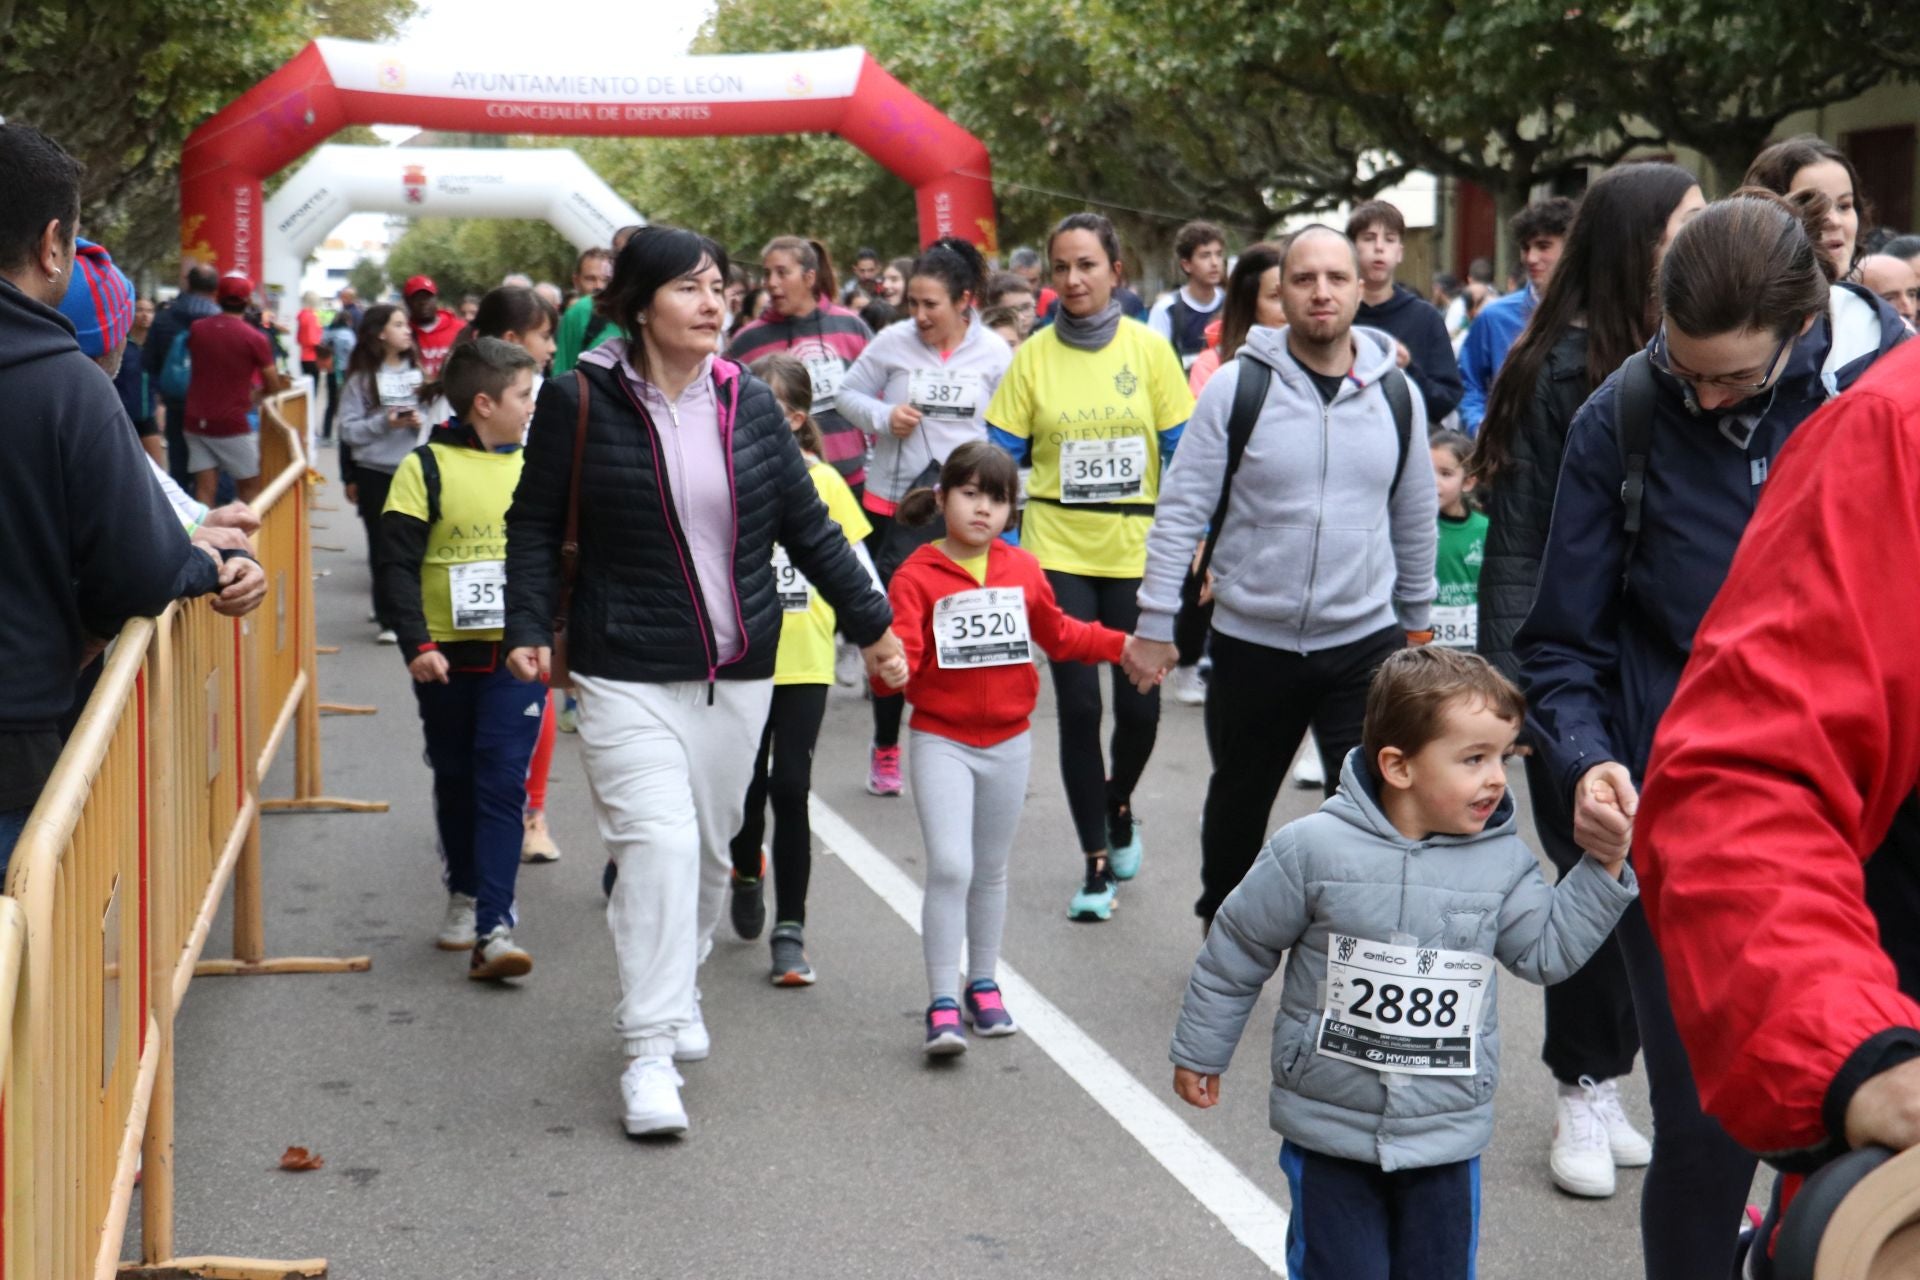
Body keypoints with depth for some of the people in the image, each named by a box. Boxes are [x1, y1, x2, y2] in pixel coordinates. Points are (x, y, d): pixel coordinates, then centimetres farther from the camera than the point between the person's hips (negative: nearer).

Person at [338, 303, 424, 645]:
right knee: (383, 549, 2)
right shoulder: (361, 378, -3)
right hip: (375, 472, -2)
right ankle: (389, 620, 9)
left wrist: (421, 422, -9)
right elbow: (348, 430, -6)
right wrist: (385, 423, -17)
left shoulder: (416, 371, 6)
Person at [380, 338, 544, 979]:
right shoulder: (426, 468, -4)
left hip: (515, 655, 1)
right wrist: (416, 643, -18)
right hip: (447, 657, -1)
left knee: (503, 785, -9)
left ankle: (494, 927, -14)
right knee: (455, 782, 13)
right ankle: (465, 896, 33)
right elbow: (399, 564, -9)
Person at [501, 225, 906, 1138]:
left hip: (739, 668, 4)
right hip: (627, 670, -4)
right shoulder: (579, 402, -7)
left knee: (711, 845, 13)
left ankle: (675, 988, 37)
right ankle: (648, 1051, -10)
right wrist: (529, 628, -11)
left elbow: (807, 525, 9)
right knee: (657, 841, -15)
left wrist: (872, 625, 8)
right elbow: (535, 524, 1)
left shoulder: (748, 402, 3)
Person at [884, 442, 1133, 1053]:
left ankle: (983, 984, 32)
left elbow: (1059, 634, 19)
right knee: (950, 867, -14)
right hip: (941, 742, -4)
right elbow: (902, 651, -21)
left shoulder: (1023, 570, 4)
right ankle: (942, 1002, -8)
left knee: (990, 870, 16)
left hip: (1008, 743, 5)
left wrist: (1123, 645, 14)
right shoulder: (917, 575, -11)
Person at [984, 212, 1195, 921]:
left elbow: (1183, 453, 3)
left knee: (1140, 702, 2)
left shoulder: (1149, 349, 0)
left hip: (1138, 551, 0)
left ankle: (1118, 806, 35)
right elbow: (1001, 458, 2)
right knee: (1079, 704, -2)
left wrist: (1193, 544, -1)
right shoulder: (1034, 355, -1)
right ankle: (1098, 861, 11)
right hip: (1059, 551, 0)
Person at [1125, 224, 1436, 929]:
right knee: (1239, 800, 18)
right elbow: (1181, 510, -6)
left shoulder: (1396, 393, 1)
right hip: (1251, 642, -1)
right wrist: (1155, 625, -8)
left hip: (1365, 642, 1)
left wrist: (1416, 619, 18)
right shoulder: (1238, 386, -8)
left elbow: (1415, 518, 13)